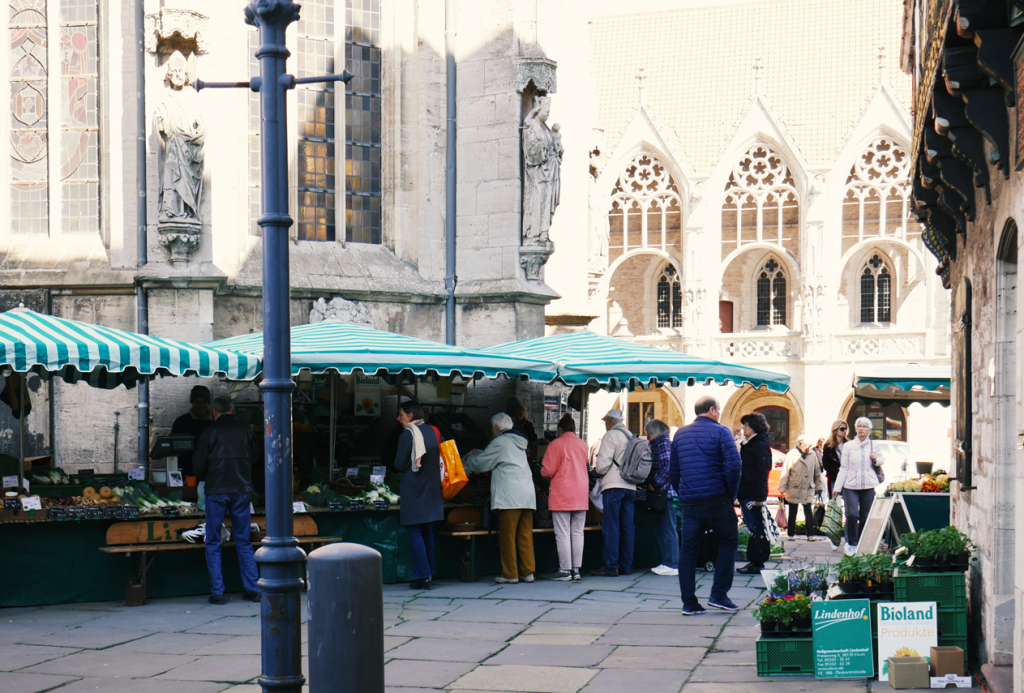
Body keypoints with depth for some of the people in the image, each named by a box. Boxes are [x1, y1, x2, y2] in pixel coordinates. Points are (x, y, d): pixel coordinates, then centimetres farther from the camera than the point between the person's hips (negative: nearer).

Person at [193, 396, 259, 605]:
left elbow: (199, 467, -3)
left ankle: (217, 592, 1)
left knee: (213, 543, 5)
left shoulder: (210, 432, -5)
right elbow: (254, 460, 13)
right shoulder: (246, 430, 4)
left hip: (217, 491, -3)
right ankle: (252, 589, 7)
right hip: (242, 490, 3)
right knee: (244, 542, 10)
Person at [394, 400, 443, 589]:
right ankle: (429, 573, 17)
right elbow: (439, 459, 14)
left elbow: (399, 465, -9)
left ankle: (422, 576, -8)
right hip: (432, 489, 7)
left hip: (413, 490, -7)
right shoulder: (433, 431, 8)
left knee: (414, 533, -4)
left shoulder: (407, 435, -13)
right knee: (427, 532, 14)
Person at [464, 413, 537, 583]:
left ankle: (510, 574, -2)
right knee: (525, 536, 7)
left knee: (507, 537, -2)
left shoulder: (500, 442, -4)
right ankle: (527, 572, 6)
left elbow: (480, 463, 1)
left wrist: (468, 459, 20)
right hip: (528, 495, 8)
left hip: (509, 497, -8)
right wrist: (478, 454, 36)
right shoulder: (519, 442, 21)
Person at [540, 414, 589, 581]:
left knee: (562, 534, -2)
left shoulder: (556, 445, -7)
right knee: (578, 533, 8)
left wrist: (543, 472, 13)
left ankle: (565, 570, -3)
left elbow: (548, 471, -10)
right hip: (581, 494, 5)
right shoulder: (583, 445, 7)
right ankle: (576, 569, 9)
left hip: (561, 495, -5)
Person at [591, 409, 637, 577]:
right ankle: (626, 565, 10)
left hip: (613, 486, -7)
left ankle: (611, 566, -8)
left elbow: (603, 463, -13)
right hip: (631, 486, 7)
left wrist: (598, 471, 6)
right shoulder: (631, 437, 15)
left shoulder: (611, 436, -6)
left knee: (611, 526, -6)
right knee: (627, 527, 8)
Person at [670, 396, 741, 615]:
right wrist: (732, 494, -2)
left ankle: (689, 603, 4)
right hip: (716, 499, -5)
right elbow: (733, 466, -13)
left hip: (688, 502, 5)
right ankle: (719, 595, 6)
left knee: (688, 549, 7)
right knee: (729, 542, 11)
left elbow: (674, 470, 15)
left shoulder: (680, 434, 13)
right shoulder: (720, 432, -4)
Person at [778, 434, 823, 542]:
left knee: (808, 511, -3)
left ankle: (810, 534, 1)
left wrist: (818, 486, 14)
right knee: (792, 512, 9)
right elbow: (785, 472, -4)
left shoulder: (813, 455, 1)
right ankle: (791, 534, 19)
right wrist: (782, 488, -5)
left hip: (808, 489, 1)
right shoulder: (791, 454, -7)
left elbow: (817, 472, 11)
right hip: (793, 488, -1)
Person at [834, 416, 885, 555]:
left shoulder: (874, 446, 8)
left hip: (868, 486, 1)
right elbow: (844, 468, 6)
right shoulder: (848, 446, 5)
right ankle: (851, 543, -2)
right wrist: (837, 487, 3)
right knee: (852, 514, -16)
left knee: (865, 517, 2)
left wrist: (876, 459, -5)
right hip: (850, 486, -1)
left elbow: (882, 460, 19)